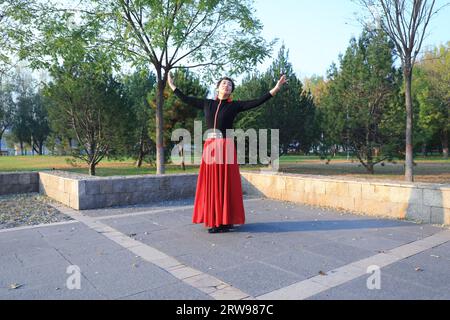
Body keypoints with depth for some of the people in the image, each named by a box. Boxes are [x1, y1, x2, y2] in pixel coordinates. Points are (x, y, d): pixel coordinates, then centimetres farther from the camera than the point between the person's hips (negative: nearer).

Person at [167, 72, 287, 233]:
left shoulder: (234, 105, 4)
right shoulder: (207, 103, 12)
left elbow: (257, 102, -3)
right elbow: (186, 99, 20)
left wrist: (276, 88, -8)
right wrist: (172, 85, 25)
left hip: (226, 147, -3)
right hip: (210, 147, 3)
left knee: (226, 184, -1)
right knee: (211, 184, 5)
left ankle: (226, 221, 6)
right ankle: (213, 221, 14)